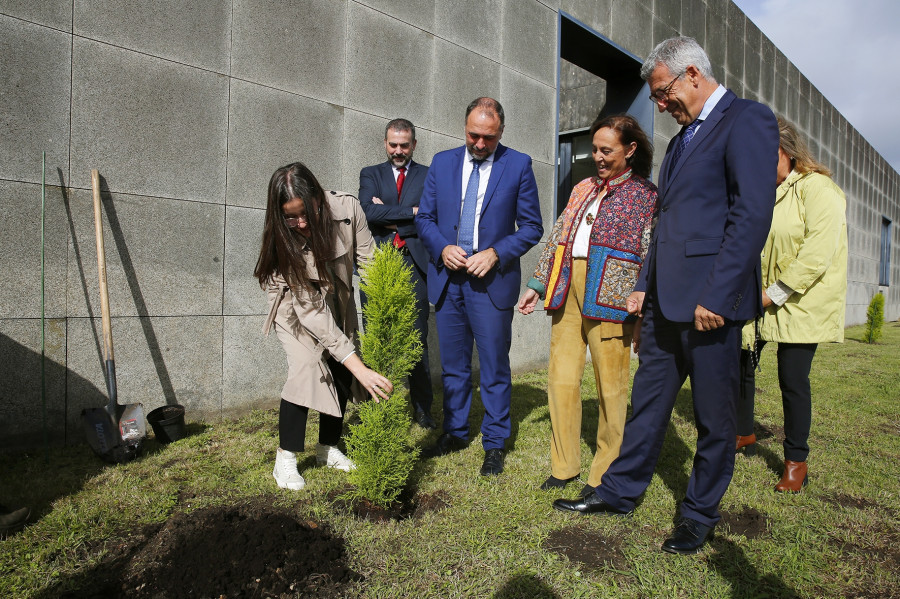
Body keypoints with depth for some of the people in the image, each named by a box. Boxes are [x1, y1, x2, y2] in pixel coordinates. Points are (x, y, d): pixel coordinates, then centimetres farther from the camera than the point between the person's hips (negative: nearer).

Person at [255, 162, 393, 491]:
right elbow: (310, 311, -37)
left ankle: (328, 448, 20)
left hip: (337, 299, 4)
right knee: (305, 367, -22)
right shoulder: (282, 241, -34)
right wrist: (360, 369, -43)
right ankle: (285, 460, -6)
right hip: (296, 306, -3)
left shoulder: (346, 207, -29)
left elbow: (369, 260, -19)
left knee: (341, 373, -1)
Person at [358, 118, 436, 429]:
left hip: (414, 263, -1)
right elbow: (369, 212, -4)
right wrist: (410, 212, -7)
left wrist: (390, 219, -4)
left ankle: (422, 409, 12)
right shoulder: (370, 174, 15)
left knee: (417, 340, 1)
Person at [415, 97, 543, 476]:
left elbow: (531, 227, 0)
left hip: (492, 281, -3)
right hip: (447, 278, 3)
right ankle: (455, 433, 30)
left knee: (494, 367, 4)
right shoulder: (442, 162, 8)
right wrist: (442, 248, -9)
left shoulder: (518, 165, 0)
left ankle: (494, 444, 19)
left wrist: (496, 253, -14)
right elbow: (424, 218, 10)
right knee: (453, 364, 13)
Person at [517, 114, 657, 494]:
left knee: (610, 384, 0)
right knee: (561, 378, 3)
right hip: (567, 286, 5)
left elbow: (652, 252, -2)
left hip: (608, 291, -5)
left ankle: (605, 473, 16)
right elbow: (557, 237, 21)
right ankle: (564, 465, 18)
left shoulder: (646, 194, 6)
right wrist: (537, 284, 17)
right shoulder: (583, 189, 22)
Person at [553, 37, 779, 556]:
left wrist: (717, 296, -21)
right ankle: (620, 492, 27)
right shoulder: (684, 137, 20)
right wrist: (645, 284, 15)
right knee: (648, 401, 14)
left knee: (714, 414, 8)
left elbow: (753, 215, -17)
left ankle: (701, 514, 25)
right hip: (666, 300, 8)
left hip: (711, 300, -8)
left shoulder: (747, 120, -7)